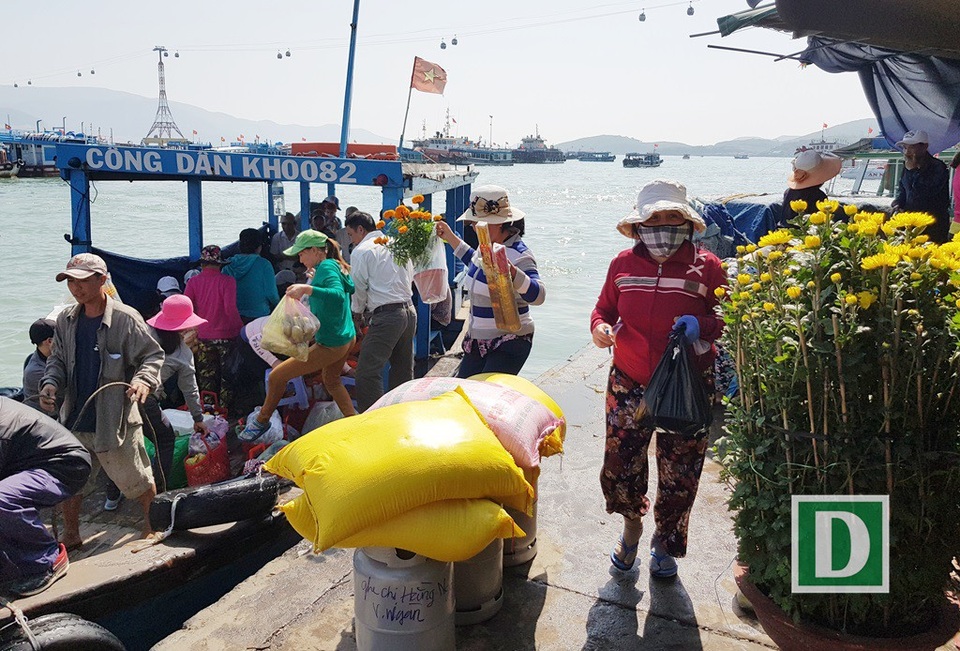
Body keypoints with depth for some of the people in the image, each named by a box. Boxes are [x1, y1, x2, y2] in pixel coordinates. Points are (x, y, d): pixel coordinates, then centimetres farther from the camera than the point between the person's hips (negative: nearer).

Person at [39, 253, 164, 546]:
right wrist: (51, 382, -6)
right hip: (75, 419, 5)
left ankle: (153, 523, 32)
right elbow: (58, 359, 14)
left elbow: (153, 355, -10)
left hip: (116, 420, -5)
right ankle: (70, 535, 35)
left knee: (137, 480, 8)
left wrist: (144, 380, -29)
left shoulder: (125, 319, -14)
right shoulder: (66, 320, 4)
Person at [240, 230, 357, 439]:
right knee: (331, 380, 34)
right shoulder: (336, 266, 9)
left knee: (277, 376, 1)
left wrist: (307, 288, -43)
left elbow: (338, 295, -35)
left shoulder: (326, 267, -18)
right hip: (347, 338, 10)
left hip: (330, 344, -10)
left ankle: (262, 421, 19)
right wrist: (315, 282, 20)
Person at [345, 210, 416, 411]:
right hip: (409, 311, 8)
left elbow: (359, 286, -2)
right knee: (403, 370, 17)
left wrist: (357, 311, 16)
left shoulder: (361, 251, -4)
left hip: (386, 315, -8)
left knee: (367, 372, -7)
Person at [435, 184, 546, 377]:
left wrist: (511, 271, -50)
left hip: (509, 342, -9)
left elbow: (538, 295, -35)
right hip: (478, 342, 9)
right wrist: (451, 238, 31)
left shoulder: (518, 255, -20)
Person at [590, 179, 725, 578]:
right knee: (620, 464, 6)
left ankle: (665, 543, 36)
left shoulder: (706, 267, -6)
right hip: (629, 385, 2)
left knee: (679, 474, 9)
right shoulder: (623, 264, 1)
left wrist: (702, 325, -22)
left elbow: (728, 319, 0)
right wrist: (600, 327, -12)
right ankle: (632, 525, 38)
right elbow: (604, 308, 10)